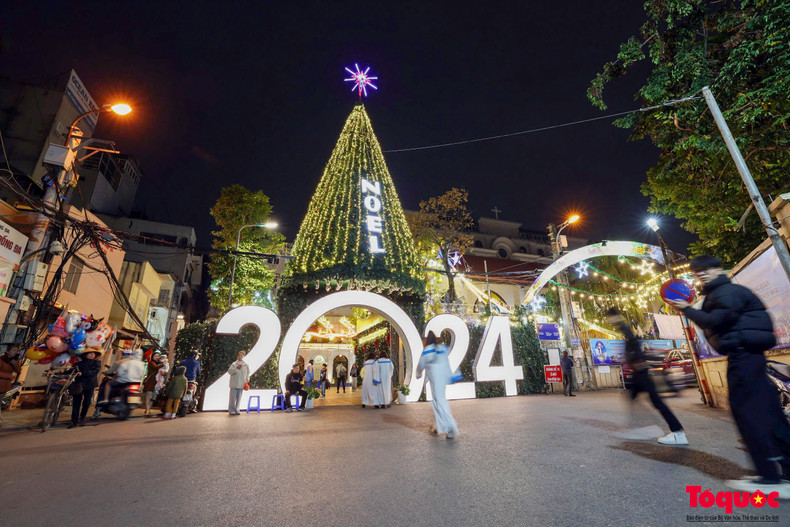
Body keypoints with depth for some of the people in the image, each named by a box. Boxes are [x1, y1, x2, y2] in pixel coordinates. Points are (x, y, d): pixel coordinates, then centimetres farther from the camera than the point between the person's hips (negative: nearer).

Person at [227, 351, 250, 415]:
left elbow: (247, 374, 18)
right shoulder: (234, 364, 3)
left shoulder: (246, 365, 10)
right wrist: (236, 368, -23)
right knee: (233, 398, -3)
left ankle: (236, 410, 15)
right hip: (234, 384, -2)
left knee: (239, 398, 4)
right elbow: (229, 371, -10)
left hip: (241, 385, 2)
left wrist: (247, 381, 12)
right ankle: (231, 410, 7)